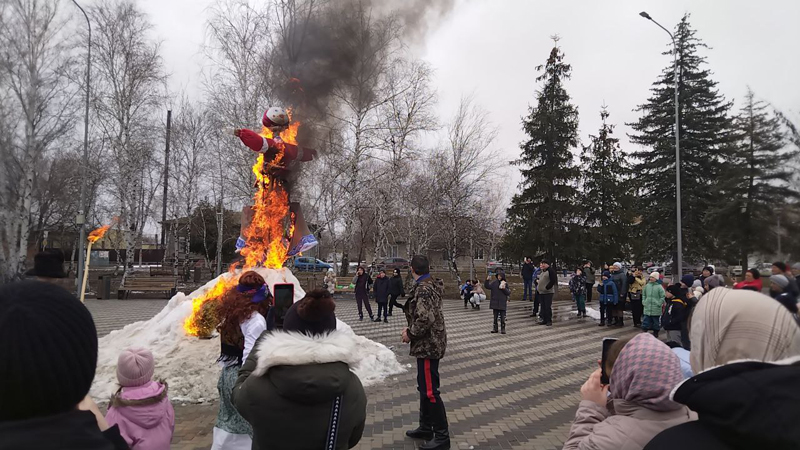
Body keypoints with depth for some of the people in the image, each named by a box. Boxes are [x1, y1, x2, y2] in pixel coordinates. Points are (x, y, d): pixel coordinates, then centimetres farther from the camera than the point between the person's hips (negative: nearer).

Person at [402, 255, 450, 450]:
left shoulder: (423, 289, -21)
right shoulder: (431, 284, 10)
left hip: (428, 345, -10)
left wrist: (410, 334, -15)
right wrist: (411, 329, 10)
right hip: (429, 343, 10)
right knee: (424, 387, 20)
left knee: (430, 391, -2)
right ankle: (426, 427, 33)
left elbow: (425, 319, -30)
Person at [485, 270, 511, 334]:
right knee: (495, 317, 11)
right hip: (495, 303, 1)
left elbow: (509, 293, -2)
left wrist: (504, 289, -18)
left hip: (502, 304, -1)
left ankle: (503, 329, 11)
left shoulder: (505, 284, 0)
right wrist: (487, 280, -24)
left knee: (502, 317, 1)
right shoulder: (494, 283, 0)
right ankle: (495, 328, 20)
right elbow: (487, 286, -9)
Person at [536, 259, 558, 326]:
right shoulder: (541, 272, 18)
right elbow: (539, 280, 29)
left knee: (548, 307, -7)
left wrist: (547, 287, -18)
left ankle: (549, 320, 0)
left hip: (548, 292, -9)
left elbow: (553, 281, -17)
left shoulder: (551, 270, -9)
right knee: (543, 307, 11)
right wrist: (537, 286, 14)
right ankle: (544, 320, 18)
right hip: (541, 292, 9)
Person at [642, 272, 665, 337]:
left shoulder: (659, 287, -10)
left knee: (656, 322, 8)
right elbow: (643, 294, 16)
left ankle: (655, 333, 21)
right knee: (646, 321, 5)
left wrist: (659, 304, -10)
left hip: (656, 309, -3)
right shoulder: (647, 285, 3)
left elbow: (663, 297, -7)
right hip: (647, 308, 3)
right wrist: (644, 301, 8)